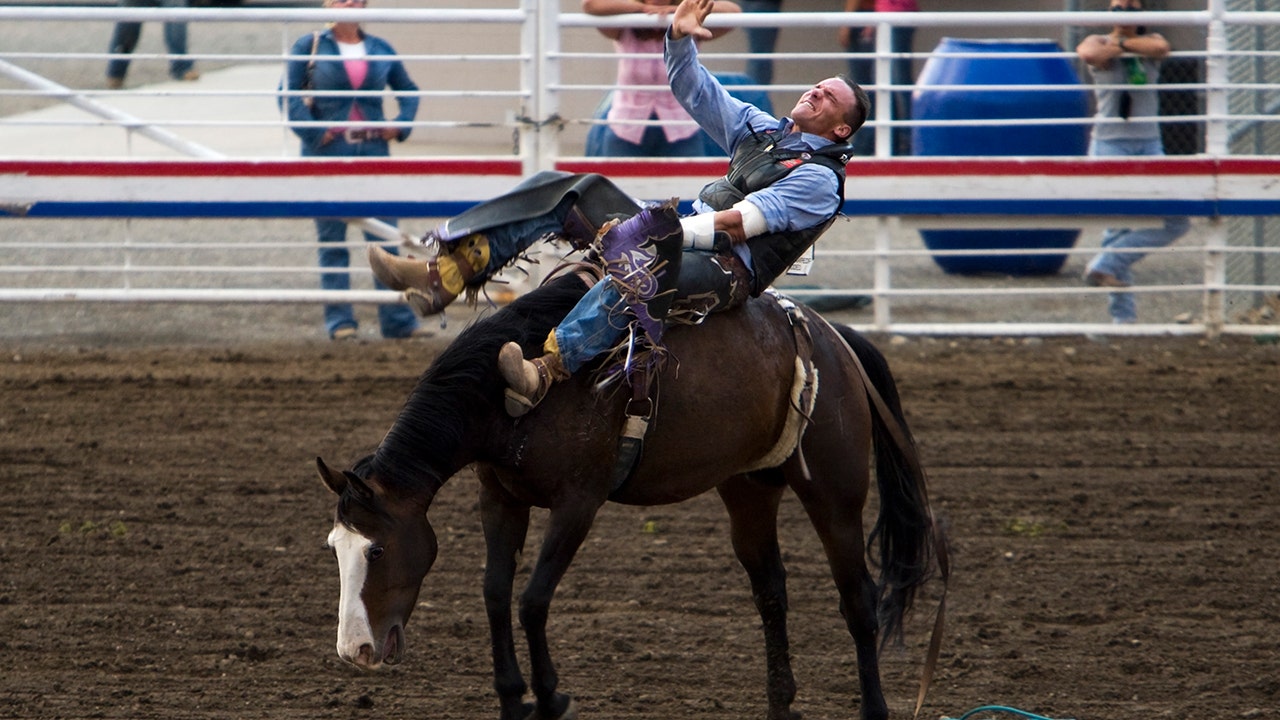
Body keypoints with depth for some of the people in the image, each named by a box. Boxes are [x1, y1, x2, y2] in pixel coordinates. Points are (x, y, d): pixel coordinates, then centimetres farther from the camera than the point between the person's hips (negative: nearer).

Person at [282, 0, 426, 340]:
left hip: (373, 151, 3)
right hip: (327, 154, -2)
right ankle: (339, 321, 7)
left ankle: (398, 320, 5)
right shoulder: (310, 46, 0)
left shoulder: (380, 50, 9)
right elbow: (289, 95, -5)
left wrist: (401, 124, 3)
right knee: (332, 239, 2)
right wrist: (312, 132, -14)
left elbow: (408, 90, 19)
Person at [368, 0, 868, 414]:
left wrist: (672, 230, -19)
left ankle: (546, 373, -60)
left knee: (636, 264, -42)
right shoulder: (761, 129, 23)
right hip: (687, 239, 9)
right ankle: (444, 277, -14)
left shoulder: (821, 179, -4)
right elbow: (694, 91, 21)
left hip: (730, 270, -9)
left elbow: (740, 223, -14)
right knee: (566, 196, -2)